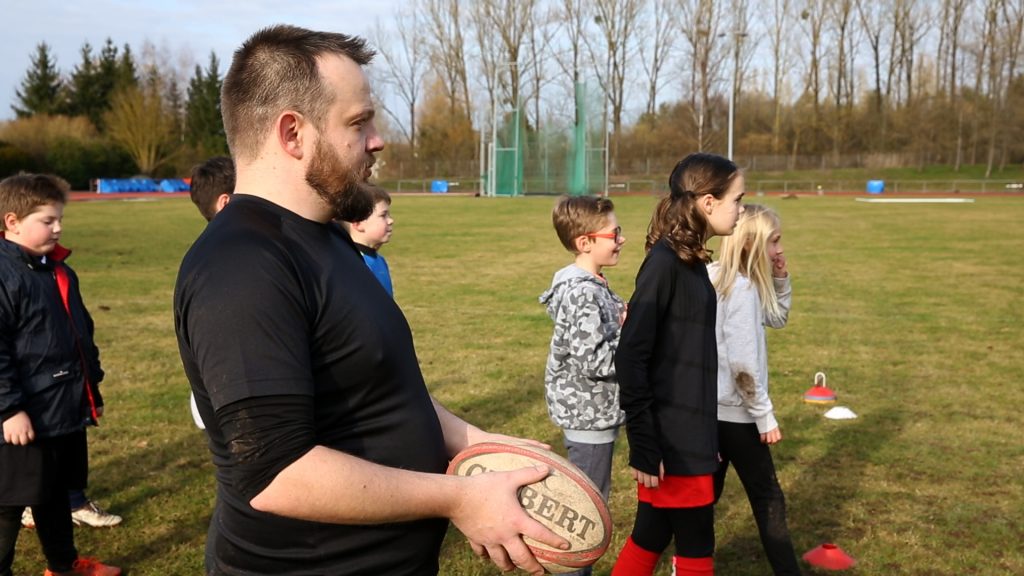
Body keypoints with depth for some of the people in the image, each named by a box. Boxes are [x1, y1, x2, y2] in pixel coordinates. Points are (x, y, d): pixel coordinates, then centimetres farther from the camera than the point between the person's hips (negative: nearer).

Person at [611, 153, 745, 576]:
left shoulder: (691, 261, 9)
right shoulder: (665, 261, -18)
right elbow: (630, 356, -21)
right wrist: (644, 444, -21)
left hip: (686, 433, 8)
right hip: (671, 440, -8)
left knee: (652, 537, 17)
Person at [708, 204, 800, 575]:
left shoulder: (717, 278, 7)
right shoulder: (742, 287, -20)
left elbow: (777, 318, 19)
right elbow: (742, 363, -23)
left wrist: (780, 278, 4)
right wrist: (765, 416, -15)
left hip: (709, 408, 9)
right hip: (734, 412, -9)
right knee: (768, 500, 3)